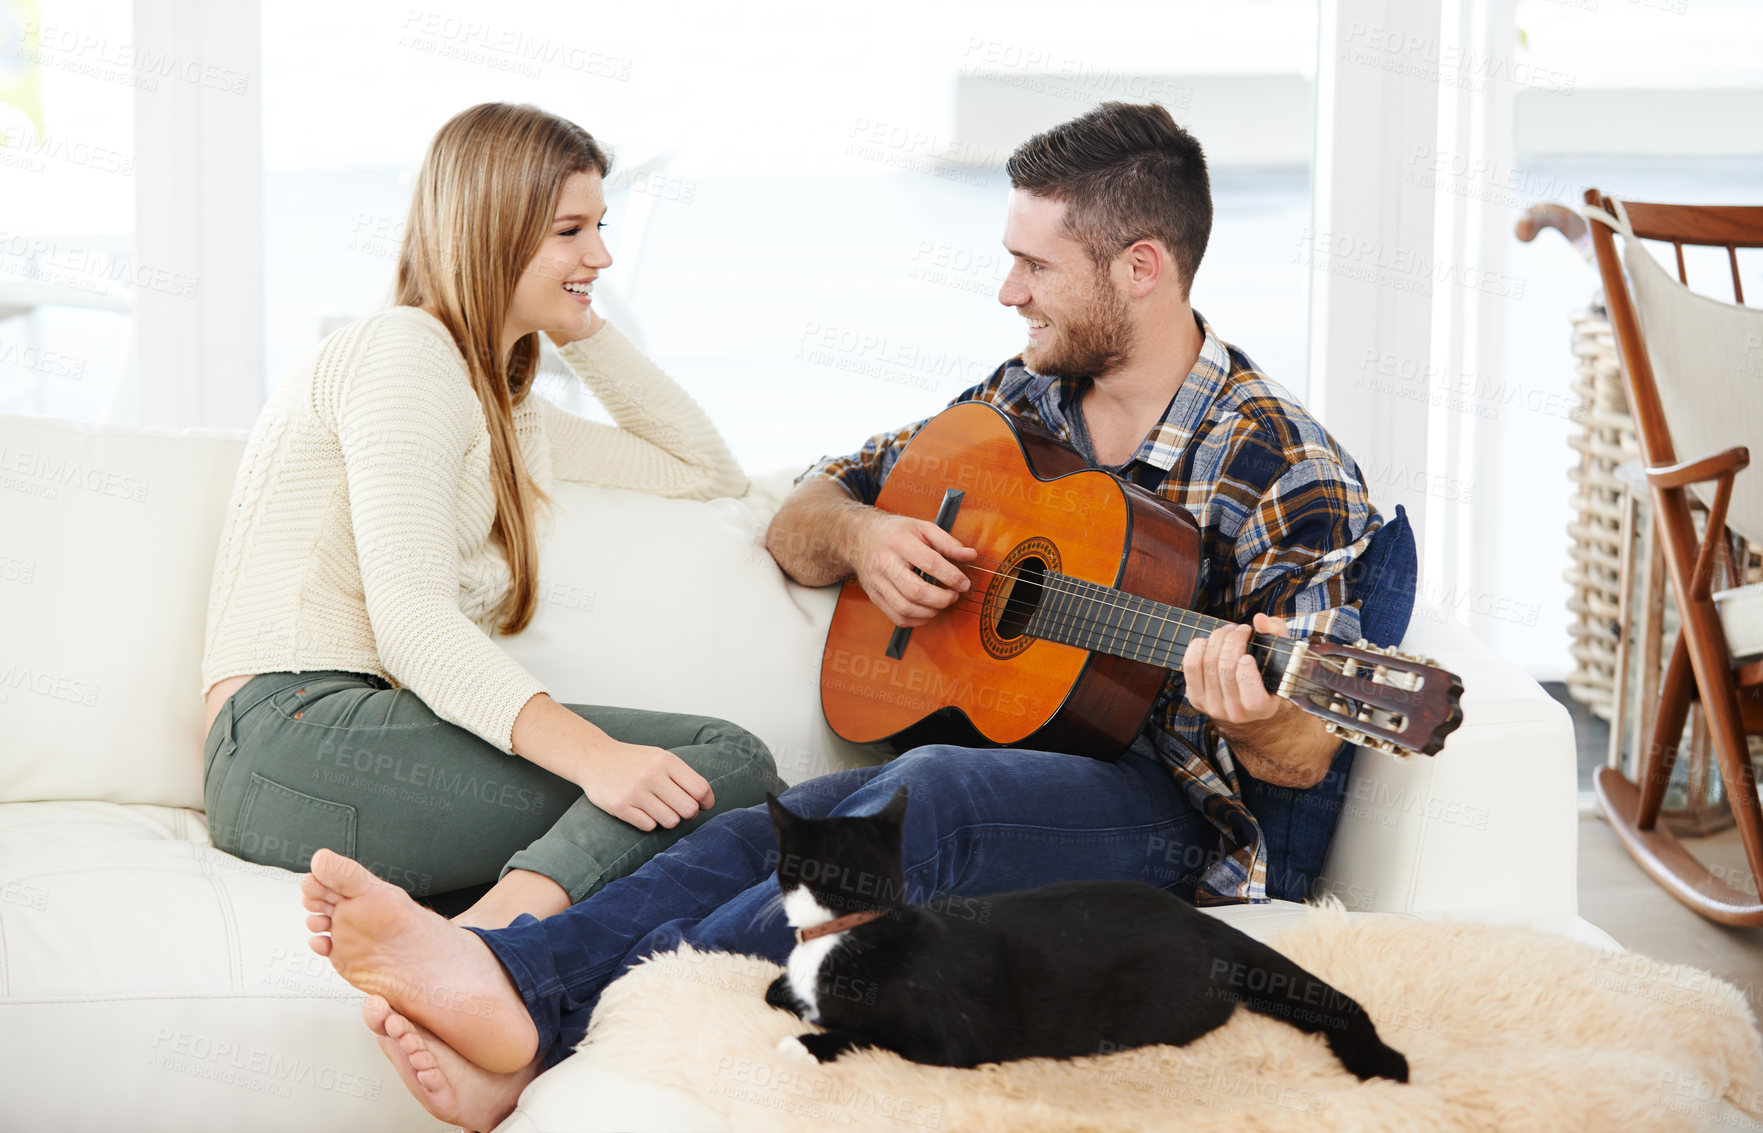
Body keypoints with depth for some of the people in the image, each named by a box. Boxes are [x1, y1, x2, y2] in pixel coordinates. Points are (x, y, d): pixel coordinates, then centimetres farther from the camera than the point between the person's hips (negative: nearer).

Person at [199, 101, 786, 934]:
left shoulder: (509, 415, 28)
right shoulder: (403, 350, -1)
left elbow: (709, 472, 36)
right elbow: (409, 617, -15)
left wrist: (584, 331, 25)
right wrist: (591, 755, -28)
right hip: (296, 733, -8)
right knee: (728, 765, -23)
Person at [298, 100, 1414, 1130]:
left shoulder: (1288, 471, -5)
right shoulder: (1020, 401, 14)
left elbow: (1304, 759, -7)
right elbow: (800, 518, 22)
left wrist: (1252, 713, -32)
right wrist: (862, 537, -3)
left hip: (1172, 808, -6)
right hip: (1000, 758, 6)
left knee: (927, 798, -37)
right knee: (770, 829, -26)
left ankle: (540, 1006, -51)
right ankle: (498, 982, -50)